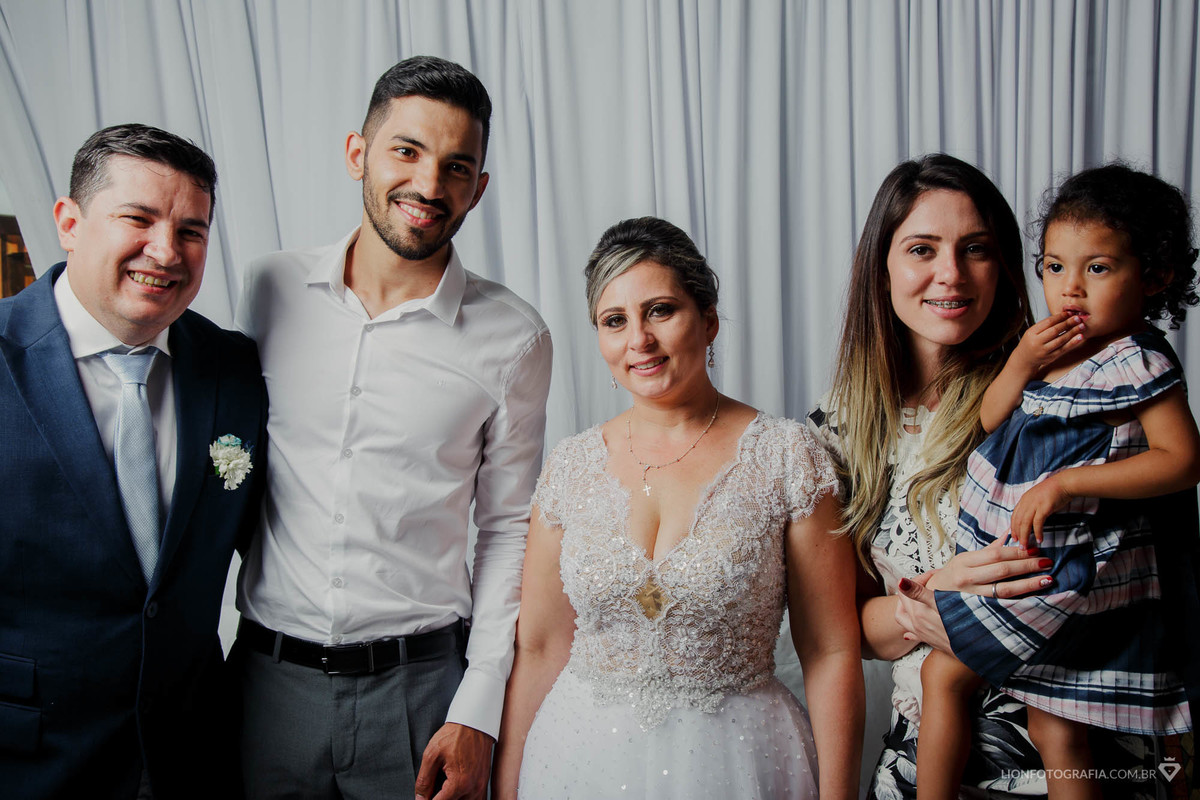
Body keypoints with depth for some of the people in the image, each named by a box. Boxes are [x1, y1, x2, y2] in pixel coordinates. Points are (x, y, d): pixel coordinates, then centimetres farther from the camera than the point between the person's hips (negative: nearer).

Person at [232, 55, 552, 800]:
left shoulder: (513, 338, -7)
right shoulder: (272, 287, -1)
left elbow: (509, 530, -2)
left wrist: (478, 714, -6)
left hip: (420, 683, -2)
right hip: (268, 675, 2)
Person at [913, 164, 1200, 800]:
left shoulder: (1137, 364, -14)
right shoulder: (1053, 347, 8)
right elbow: (988, 421, 11)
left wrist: (1066, 483, -23)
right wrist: (1021, 364, -8)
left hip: (1068, 572, -8)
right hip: (1026, 563, 8)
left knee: (943, 672, 0)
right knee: (1055, 733, 13)